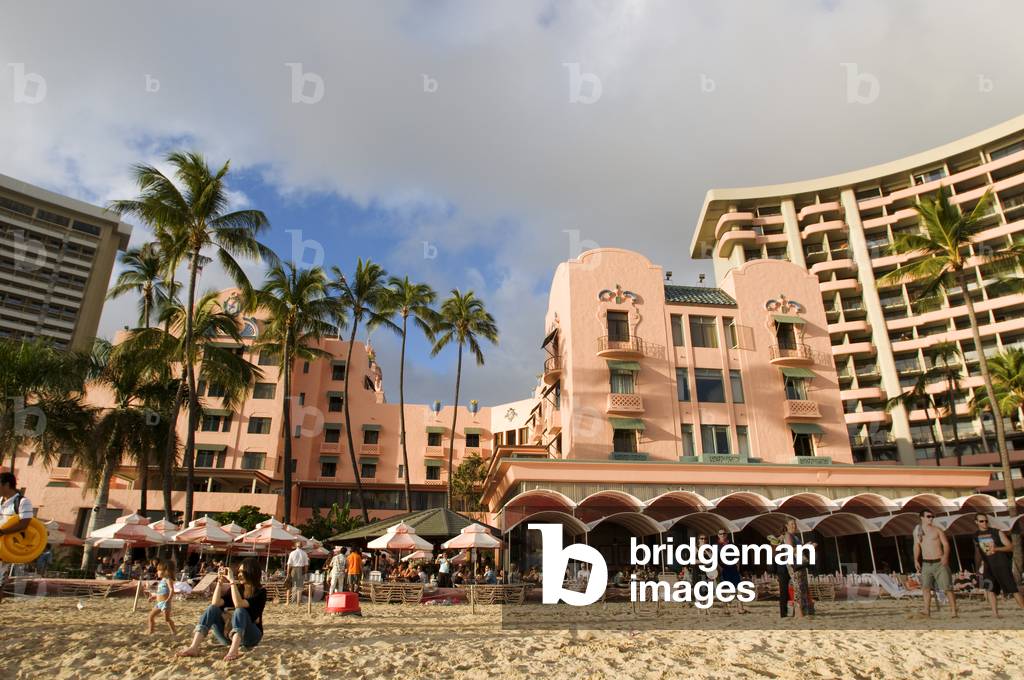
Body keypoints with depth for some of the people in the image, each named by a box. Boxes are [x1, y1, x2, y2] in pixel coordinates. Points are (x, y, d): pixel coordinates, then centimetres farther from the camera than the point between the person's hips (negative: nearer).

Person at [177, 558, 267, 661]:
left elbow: (239, 604, -28)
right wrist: (220, 582, -11)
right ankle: (193, 648, -30)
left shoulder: (260, 592, -11)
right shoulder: (237, 588, 8)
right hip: (230, 633, 6)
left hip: (252, 635, -6)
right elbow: (216, 603, -6)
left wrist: (232, 581, -25)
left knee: (240, 611, -33)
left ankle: (233, 651, -53)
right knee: (212, 608, -13)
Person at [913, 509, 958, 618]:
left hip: (940, 563, -4)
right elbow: (916, 546, 13)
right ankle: (927, 611, 15)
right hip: (926, 564, 4)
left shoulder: (937, 530, -2)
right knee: (926, 587, 6)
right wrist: (916, 560, 4)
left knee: (948, 588, -6)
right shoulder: (917, 531, 7)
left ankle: (953, 612, 2)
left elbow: (946, 544, -8)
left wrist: (945, 555, -26)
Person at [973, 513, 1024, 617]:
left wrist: (996, 548, -23)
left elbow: (1010, 547, -7)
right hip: (988, 566, 3)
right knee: (990, 589, -5)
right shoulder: (976, 535, 8)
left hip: (1002, 564, -3)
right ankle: (995, 614, -4)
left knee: (1013, 589, -5)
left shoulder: (997, 532, -4)